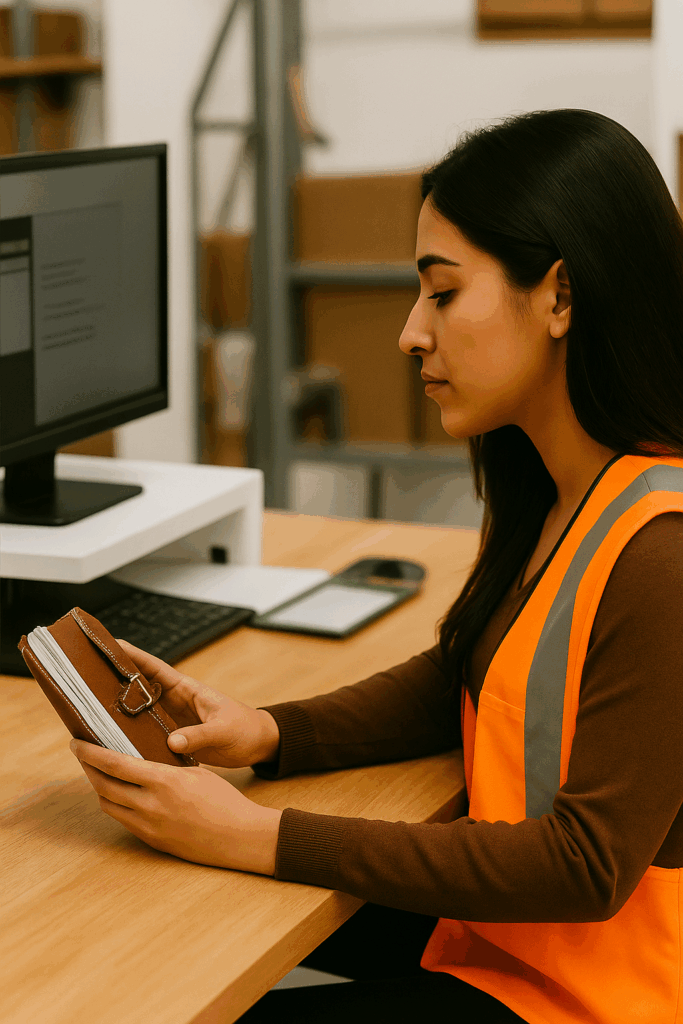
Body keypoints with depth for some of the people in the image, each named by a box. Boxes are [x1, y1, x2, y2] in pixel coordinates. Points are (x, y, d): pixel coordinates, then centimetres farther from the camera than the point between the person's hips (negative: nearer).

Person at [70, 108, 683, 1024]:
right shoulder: (552, 492, 4)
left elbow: (588, 865, -26)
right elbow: (457, 679, 13)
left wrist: (262, 839, -26)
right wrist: (265, 734, -5)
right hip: (501, 929, 8)